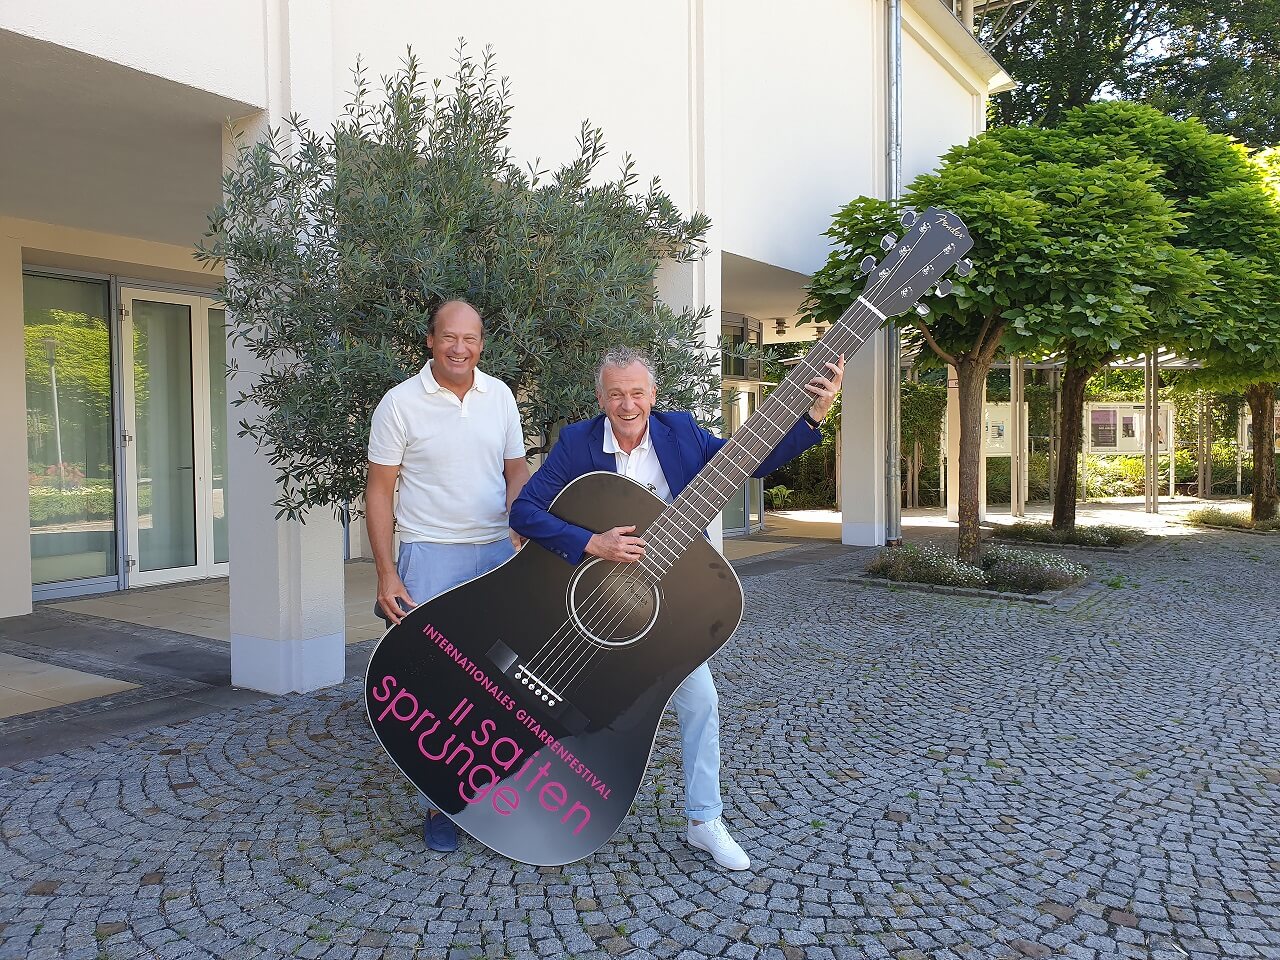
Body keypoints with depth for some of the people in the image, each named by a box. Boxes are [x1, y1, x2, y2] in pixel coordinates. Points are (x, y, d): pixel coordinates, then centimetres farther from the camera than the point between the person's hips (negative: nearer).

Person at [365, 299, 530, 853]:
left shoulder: (499, 395, 5)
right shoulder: (401, 402, -6)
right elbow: (378, 491, -4)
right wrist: (386, 573, -9)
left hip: (500, 553, 4)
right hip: (432, 556, -3)